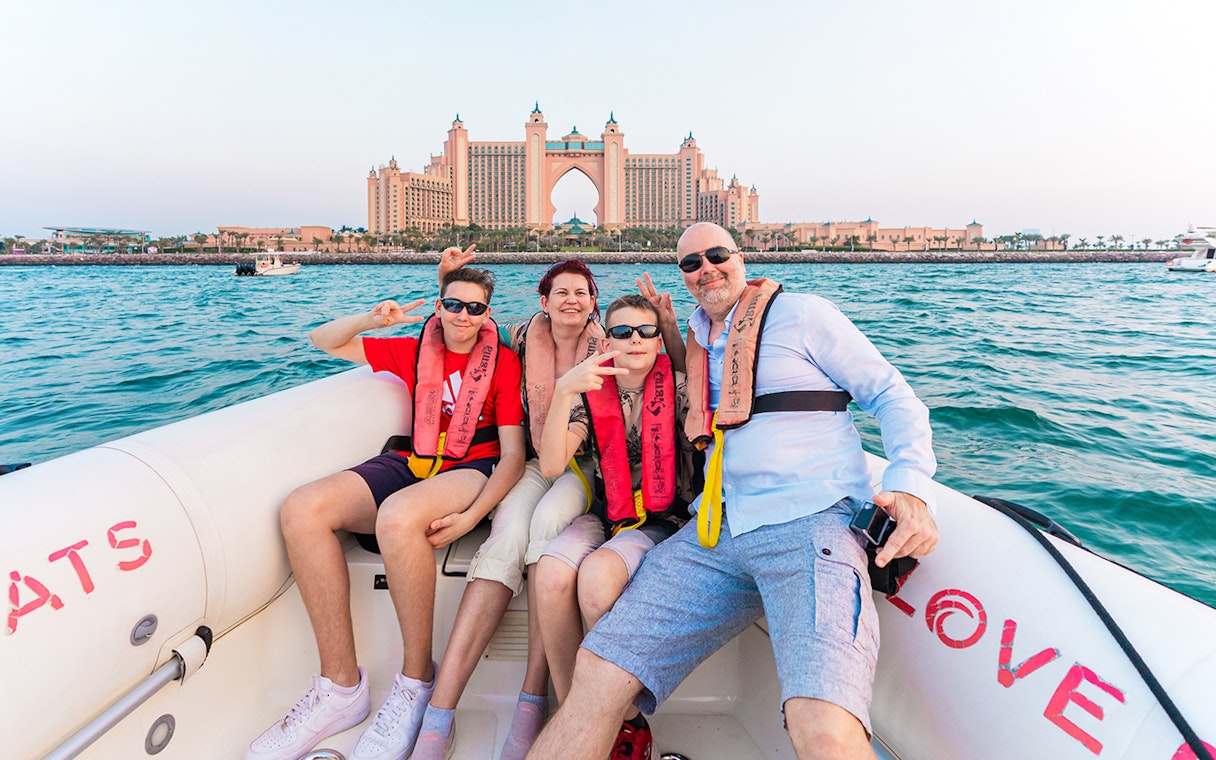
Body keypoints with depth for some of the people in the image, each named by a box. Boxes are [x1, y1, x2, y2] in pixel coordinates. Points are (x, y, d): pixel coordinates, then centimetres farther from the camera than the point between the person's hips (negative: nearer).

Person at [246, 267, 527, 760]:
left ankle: (417, 682, -17)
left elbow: (513, 455, -6)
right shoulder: (415, 351, 15)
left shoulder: (503, 363, 2)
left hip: (472, 470, -5)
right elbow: (324, 341, 22)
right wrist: (372, 319, 0)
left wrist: (471, 516, -22)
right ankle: (342, 685, -13)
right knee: (301, 509, -21)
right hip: (412, 463, 5)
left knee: (398, 516, -39)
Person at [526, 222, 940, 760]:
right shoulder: (695, 342, 24)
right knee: (599, 670, -4)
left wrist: (910, 486, -14)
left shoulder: (801, 315, 6)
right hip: (713, 532, 5)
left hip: (808, 524, -5)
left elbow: (893, 397, 5)